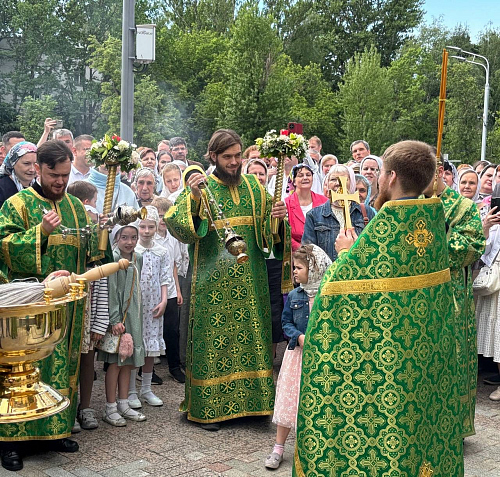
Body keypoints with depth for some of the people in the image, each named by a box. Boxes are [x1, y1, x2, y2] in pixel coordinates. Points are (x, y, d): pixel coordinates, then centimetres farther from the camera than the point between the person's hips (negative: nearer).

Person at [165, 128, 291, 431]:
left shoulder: (254, 187, 9)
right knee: (214, 339, 0)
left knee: (250, 336, 7)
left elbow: (269, 234, 10)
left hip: (250, 280, 4)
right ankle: (209, 408, 11)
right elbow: (177, 227, -14)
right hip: (213, 283, -4)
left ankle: (250, 402, 20)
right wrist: (192, 199, -28)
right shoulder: (200, 187, -3)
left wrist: (277, 218, -12)